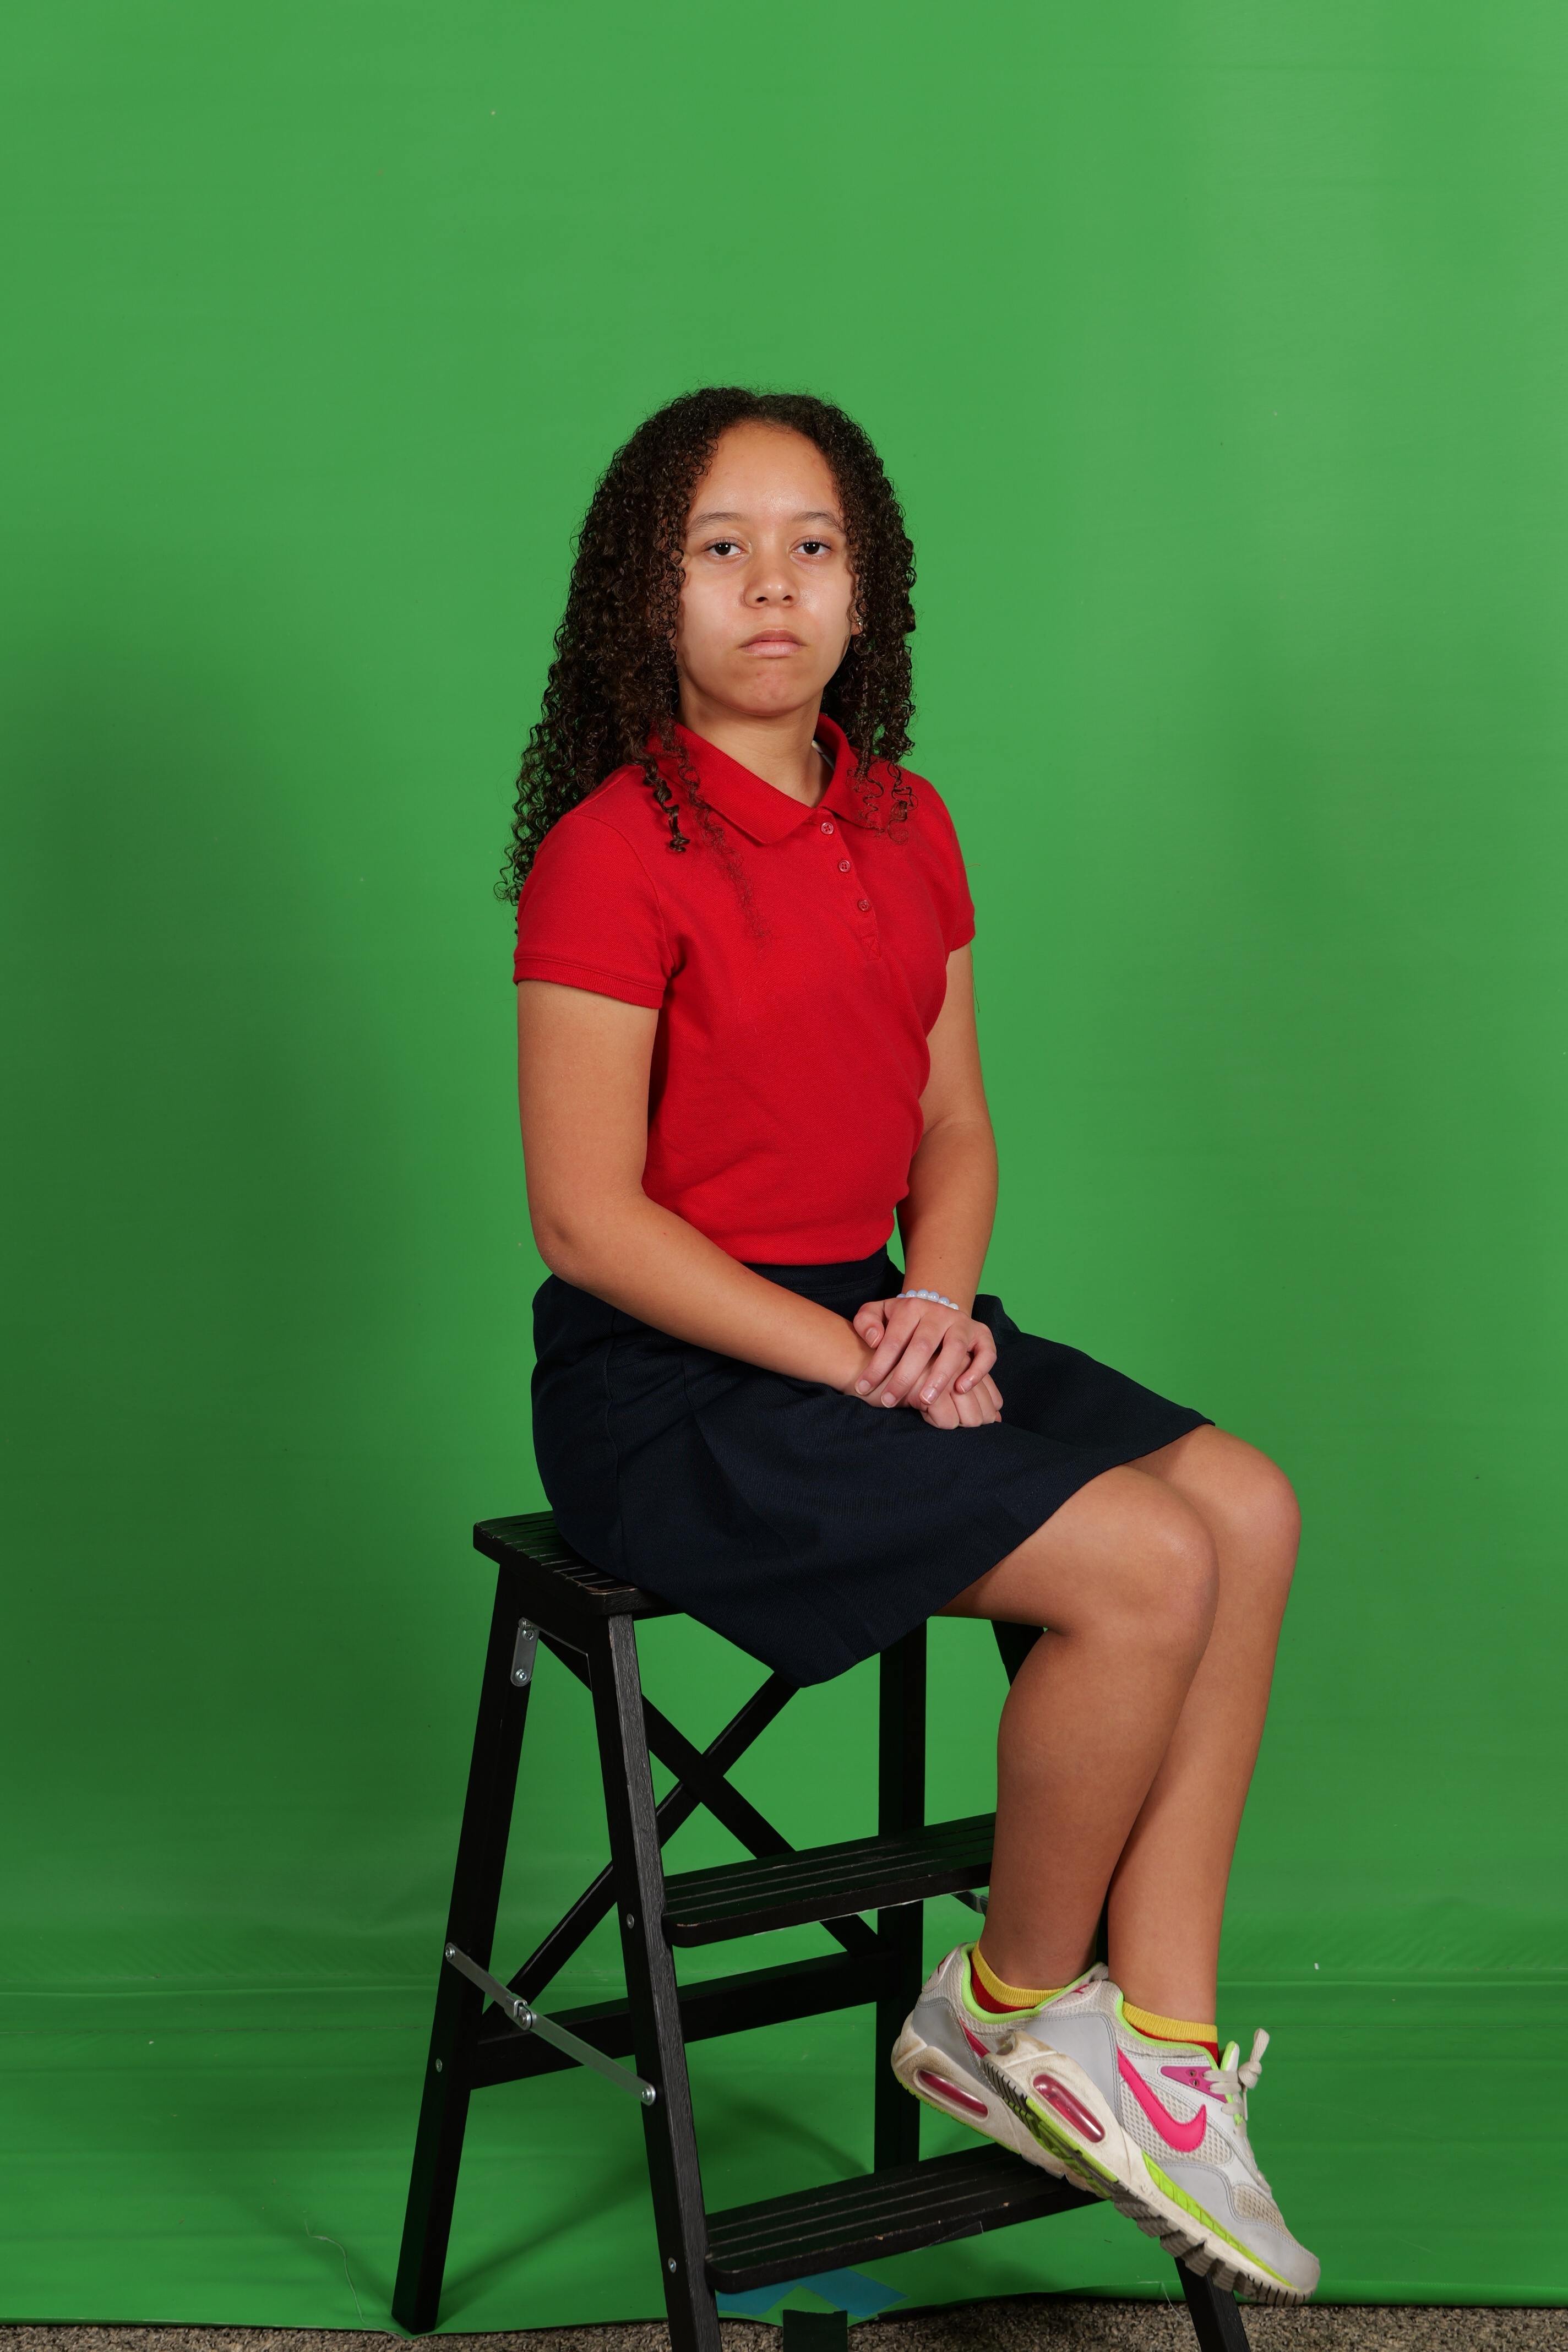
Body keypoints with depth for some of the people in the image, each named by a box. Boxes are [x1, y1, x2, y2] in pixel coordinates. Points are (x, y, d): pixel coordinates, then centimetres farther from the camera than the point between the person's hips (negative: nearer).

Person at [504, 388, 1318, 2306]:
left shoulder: (904, 829, 10)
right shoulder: (614, 849, -14)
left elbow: (953, 1124, 14)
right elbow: (585, 1217, -16)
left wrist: (935, 1309, -7)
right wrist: (849, 1360, -18)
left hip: (867, 1319, 8)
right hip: (667, 1379, -8)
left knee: (1244, 1506, -10)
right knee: (1142, 1567, -21)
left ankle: (1161, 2039, -5)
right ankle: (1012, 2013, 4)